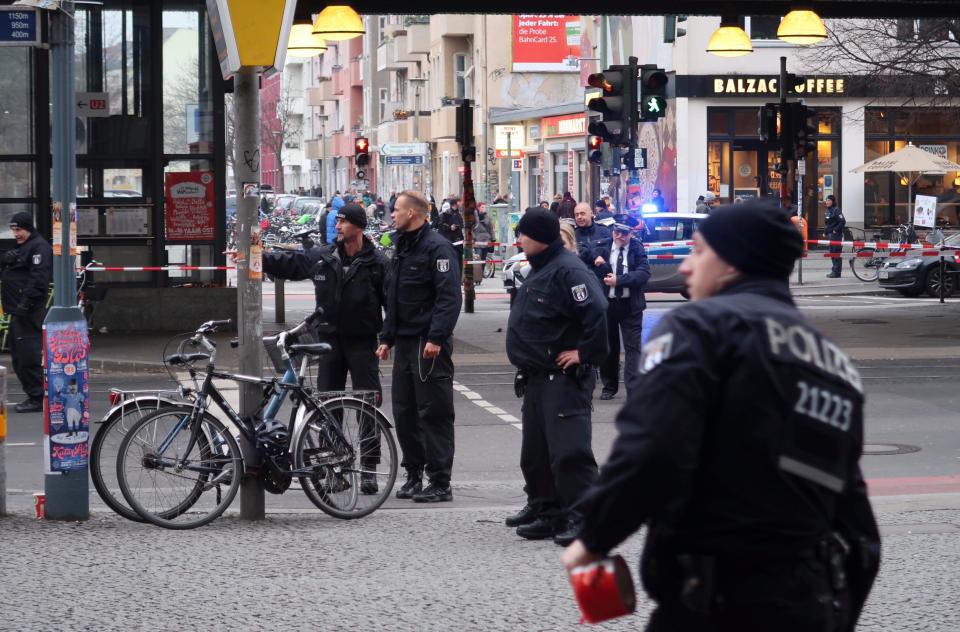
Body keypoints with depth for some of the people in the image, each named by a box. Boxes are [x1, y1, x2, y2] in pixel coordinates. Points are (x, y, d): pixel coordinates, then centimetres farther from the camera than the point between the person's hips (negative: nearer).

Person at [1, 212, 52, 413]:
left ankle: (37, 398, -8)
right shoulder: (21, 247, 21)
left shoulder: (39, 247, -11)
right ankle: (33, 395, 18)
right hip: (18, 310, 11)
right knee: (18, 358, 12)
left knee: (28, 356, -11)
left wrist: (26, 303, -24)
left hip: (30, 312, -11)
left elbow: (38, 278, -20)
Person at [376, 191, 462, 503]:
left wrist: (437, 337, -25)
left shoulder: (437, 248, -11)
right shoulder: (402, 248, 18)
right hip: (404, 344, 9)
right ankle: (414, 475, 20)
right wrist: (386, 337, 20)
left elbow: (449, 297, -19)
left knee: (434, 413, -6)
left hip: (429, 346, -9)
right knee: (405, 413, 11)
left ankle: (440, 483, -3)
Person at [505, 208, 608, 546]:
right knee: (535, 452, 16)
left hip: (564, 379, -11)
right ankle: (544, 510, 25)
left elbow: (596, 312, -29)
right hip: (537, 378, 11)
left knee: (568, 451, -13)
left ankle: (580, 517, -12)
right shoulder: (539, 270, 16)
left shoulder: (568, 270, -17)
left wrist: (586, 353, -21)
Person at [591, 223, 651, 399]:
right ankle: (609, 386, 25)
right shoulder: (603, 248, 2)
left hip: (630, 305, -2)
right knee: (608, 346, 12)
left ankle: (633, 390, -8)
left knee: (632, 347, -6)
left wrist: (618, 280, -20)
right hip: (607, 303, 2)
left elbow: (644, 273, -14)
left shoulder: (637, 248, -2)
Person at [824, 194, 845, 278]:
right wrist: (825, 232, 15)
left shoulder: (836, 210, -13)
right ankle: (834, 271, 18)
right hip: (830, 235, 9)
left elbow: (843, 221, -20)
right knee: (832, 252, 12)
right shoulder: (827, 211, 14)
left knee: (836, 253, -6)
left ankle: (836, 272, -5)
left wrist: (836, 230, -17)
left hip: (836, 235, -9)